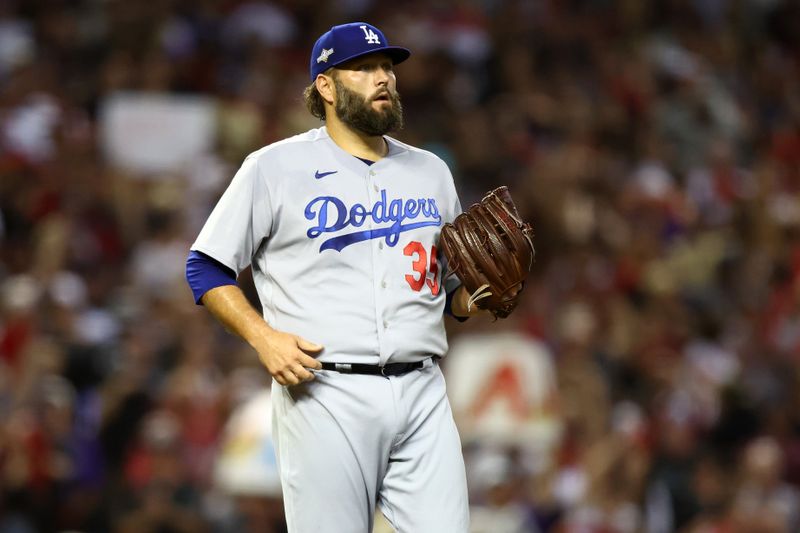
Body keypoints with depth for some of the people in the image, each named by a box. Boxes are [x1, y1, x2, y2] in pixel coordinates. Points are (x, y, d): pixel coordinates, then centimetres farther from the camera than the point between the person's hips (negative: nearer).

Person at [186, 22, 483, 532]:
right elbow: (206, 267, 4)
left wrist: (477, 298, 1)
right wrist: (263, 337, -11)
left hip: (422, 396, 4)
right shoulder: (275, 166, 3)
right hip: (323, 394, -4)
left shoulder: (430, 171, 18)